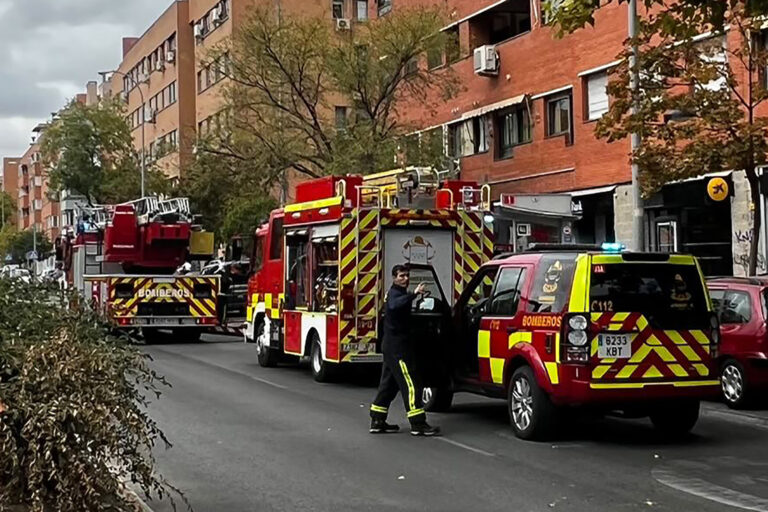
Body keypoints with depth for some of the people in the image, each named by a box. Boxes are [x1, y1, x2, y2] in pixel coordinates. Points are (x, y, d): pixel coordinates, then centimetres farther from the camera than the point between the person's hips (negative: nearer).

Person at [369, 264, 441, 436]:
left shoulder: (399, 293, 19)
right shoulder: (394, 293, -13)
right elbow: (394, 305, -39)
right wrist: (414, 294, -47)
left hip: (391, 346, 11)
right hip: (397, 347, -11)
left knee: (389, 385, 14)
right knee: (410, 383, -11)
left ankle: (377, 422, 19)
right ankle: (418, 424, -12)